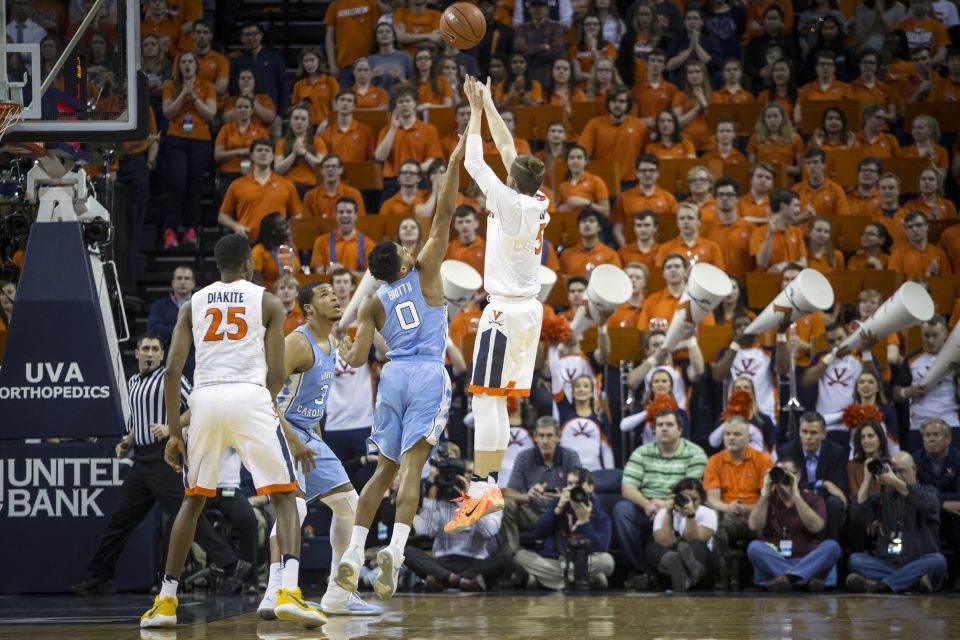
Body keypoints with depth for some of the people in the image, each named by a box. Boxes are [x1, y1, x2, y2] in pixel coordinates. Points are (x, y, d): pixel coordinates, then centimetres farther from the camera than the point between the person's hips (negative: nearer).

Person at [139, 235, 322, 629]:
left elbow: (172, 370, 7)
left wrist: (174, 433, 10)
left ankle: (165, 601, 18)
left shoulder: (193, 304, 18)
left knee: (193, 500, 19)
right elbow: (276, 375, 5)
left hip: (205, 400, 3)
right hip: (250, 397, -3)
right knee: (284, 497, 3)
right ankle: (288, 592, -18)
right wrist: (277, 419, 24)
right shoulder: (267, 303, 11)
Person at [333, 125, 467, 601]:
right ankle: (395, 548, -30)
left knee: (384, 469, 13)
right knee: (411, 467, -12)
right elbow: (443, 216, 1)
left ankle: (353, 554, 5)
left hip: (392, 377, 3)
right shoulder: (425, 273, 4)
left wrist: (343, 352, 24)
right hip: (429, 376, -3)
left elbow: (357, 360, 1)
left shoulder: (372, 305, 9)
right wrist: (455, 165, 4)